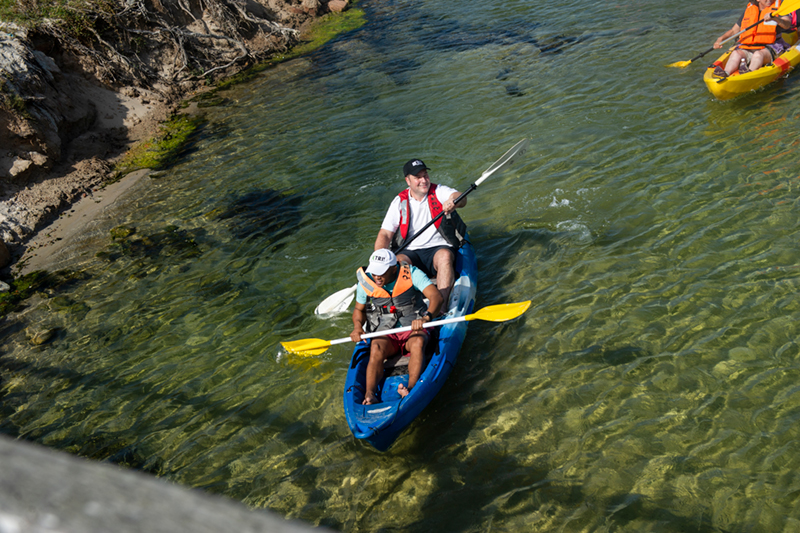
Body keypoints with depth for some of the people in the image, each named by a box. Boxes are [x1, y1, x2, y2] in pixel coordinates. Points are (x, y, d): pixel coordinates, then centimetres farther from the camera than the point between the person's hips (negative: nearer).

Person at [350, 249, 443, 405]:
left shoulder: (412, 274, -12)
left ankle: (412, 388, -52)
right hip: (384, 334, 2)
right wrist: (357, 326, -10)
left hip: (413, 329, -1)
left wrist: (426, 317, -42)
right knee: (376, 348, -32)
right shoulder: (366, 281, -3)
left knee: (418, 342, -36)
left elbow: (436, 296, -23)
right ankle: (369, 394, -46)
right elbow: (359, 309, 12)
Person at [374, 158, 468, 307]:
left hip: (439, 248, -1)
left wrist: (453, 202, -45)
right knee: (398, 262, -30)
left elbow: (461, 199, -19)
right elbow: (385, 234, 0)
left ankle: (442, 305, -40)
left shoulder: (439, 192, 2)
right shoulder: (399, 202, 6)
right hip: (410, 253, 1)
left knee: (444, 256, -34)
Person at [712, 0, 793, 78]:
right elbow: (734, 30, 20)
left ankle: (749, 72, -64)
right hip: (746, 48, 2)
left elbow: (787, 25, -12)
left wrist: (774, 18, -32)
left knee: (758, 54, -37)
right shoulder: (749, 10, 15)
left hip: (768, 48, -2)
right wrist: (721, 39, 2)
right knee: (736, 54, -31)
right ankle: (726, 74, -58)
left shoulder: (778, 8, 6)